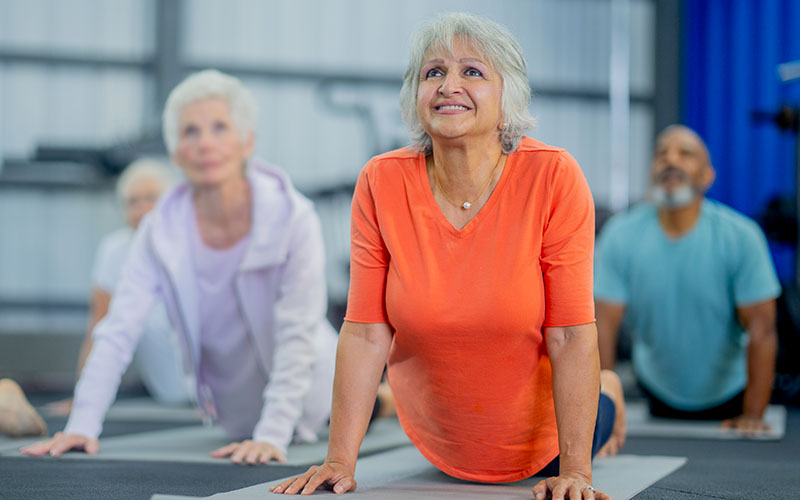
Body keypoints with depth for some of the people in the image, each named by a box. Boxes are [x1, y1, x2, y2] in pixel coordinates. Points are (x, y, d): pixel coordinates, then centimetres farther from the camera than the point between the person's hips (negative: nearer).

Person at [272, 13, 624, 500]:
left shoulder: (554, 178, -27)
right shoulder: (381, 184, -21)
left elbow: (571, 337, -26)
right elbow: (365, 333, -18)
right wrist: (340, 460, -23)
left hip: (535, 437, -2)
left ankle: (608, 395, 55)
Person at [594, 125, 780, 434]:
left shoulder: (741, 236, -18)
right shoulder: (621, 237, -14)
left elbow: (761, 330, -19)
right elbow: (603, 327, -16)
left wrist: (753, 416, -23)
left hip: (729, 398, -1)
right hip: (658, 394, 1)